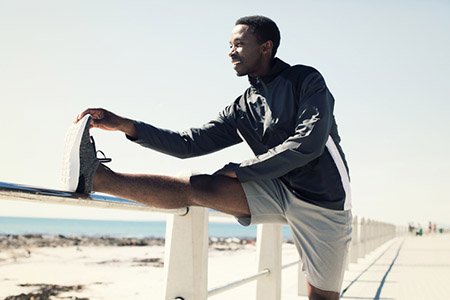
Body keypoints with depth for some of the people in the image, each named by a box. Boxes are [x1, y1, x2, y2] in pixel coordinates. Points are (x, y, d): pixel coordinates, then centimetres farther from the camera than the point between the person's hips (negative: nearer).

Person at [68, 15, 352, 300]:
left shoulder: (306, 81, -5)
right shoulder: (241, 111, 10)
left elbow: (308, 144, -18)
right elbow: (189, 143, 5)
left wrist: (240, 170, -13)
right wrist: (125, 125, -5)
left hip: (323, 200, -3)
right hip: (279, 190, 4)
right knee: (199, 188, -14)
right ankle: (97, 177, -21)